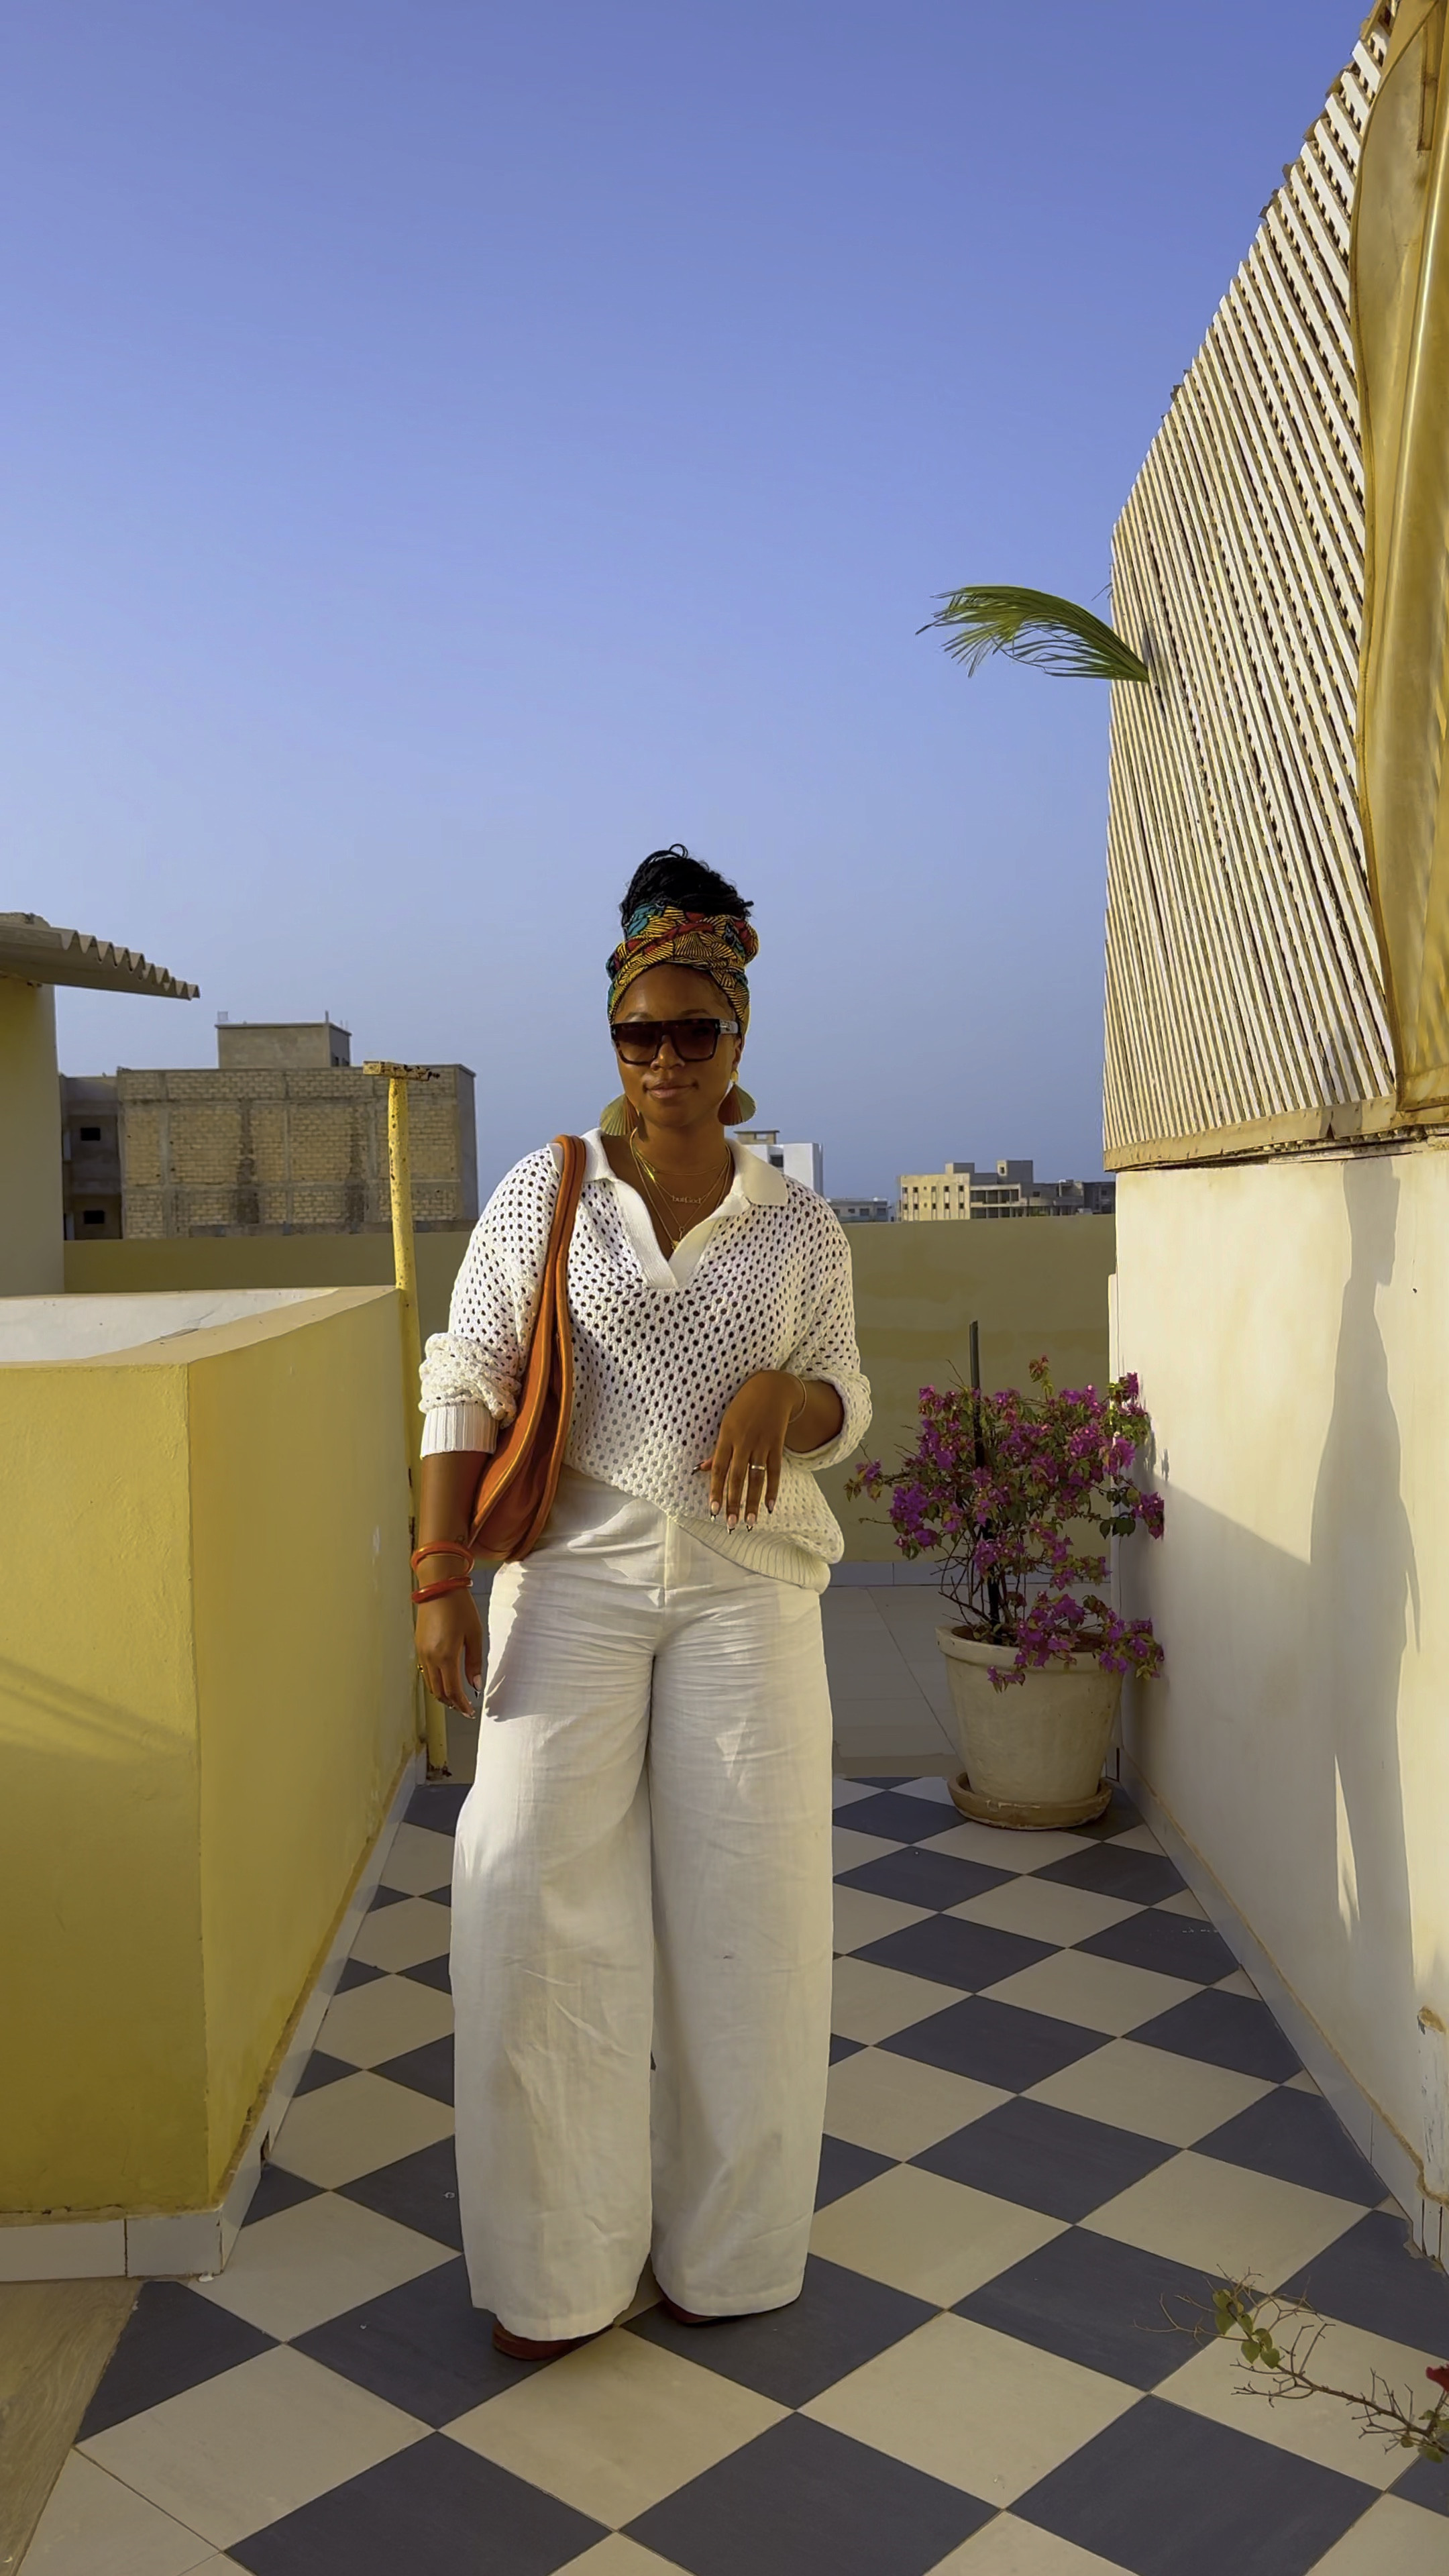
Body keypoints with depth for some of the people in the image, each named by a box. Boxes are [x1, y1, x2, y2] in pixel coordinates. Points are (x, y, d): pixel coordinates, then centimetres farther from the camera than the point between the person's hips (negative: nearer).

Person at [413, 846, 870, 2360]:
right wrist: (441, 1581, -8)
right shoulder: (539, 1198, 1)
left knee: (743, 1899, 5)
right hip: (577, 1576, -1)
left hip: (748, 1583, 1)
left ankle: (723, 2244, 25)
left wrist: (780, 1396, -14)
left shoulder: (799, 1227, 4)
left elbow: (844, 1409, 10)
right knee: (535, 1890, -4)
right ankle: (558, 2259, 15)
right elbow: (463, 1393, 0)